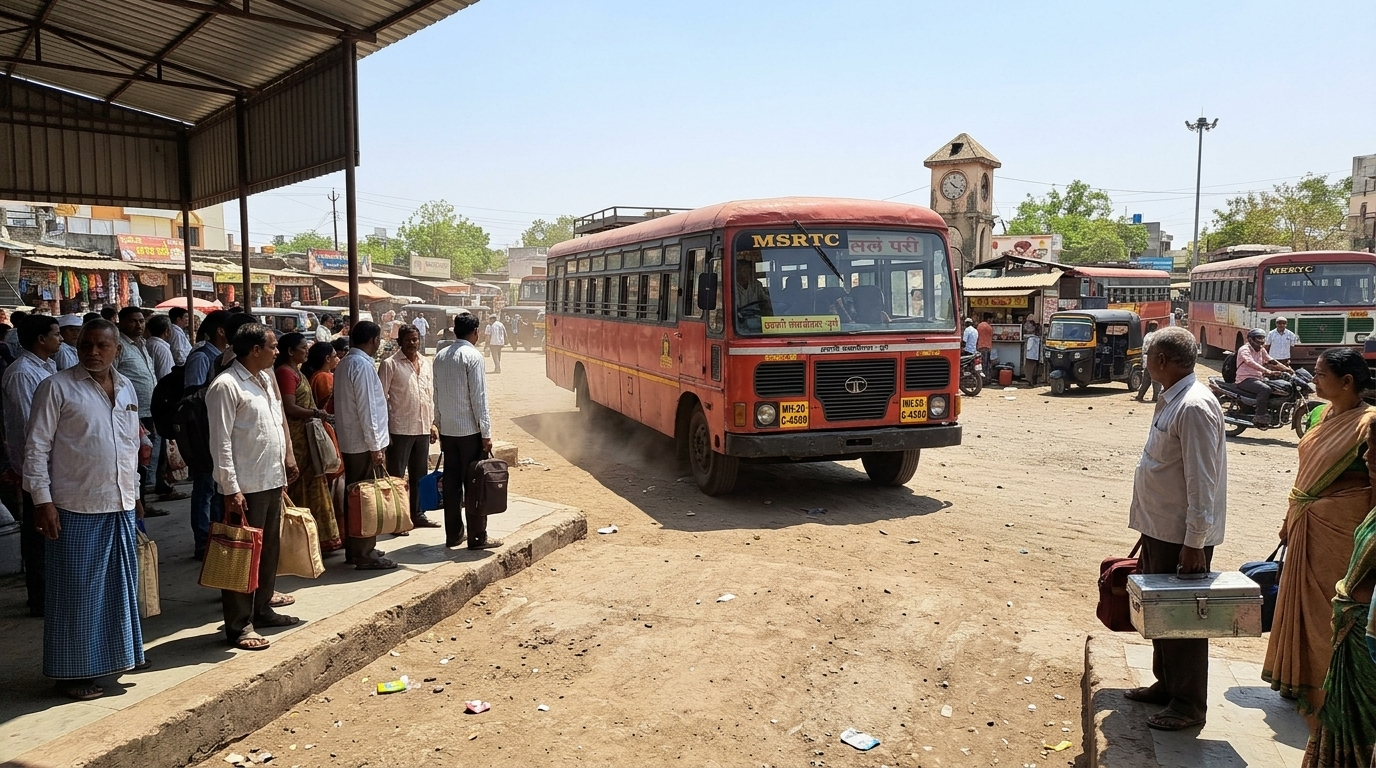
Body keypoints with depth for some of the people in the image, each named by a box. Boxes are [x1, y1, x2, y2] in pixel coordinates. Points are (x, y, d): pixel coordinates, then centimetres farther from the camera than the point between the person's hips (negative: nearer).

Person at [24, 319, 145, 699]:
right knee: (76, 590, 3)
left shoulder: (127, 388, 11)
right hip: (76, 509, -6)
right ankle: (74, 671, 14)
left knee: (120, 583, 15)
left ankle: (118, 652, 30)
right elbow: (37, 447, -8)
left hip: (121, 506, 6)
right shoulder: (57, 387, -7)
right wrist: (42, 500, -13)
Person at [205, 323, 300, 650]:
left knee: (270, 550, 17)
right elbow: (220, 442, -17)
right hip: (246, 487, -9)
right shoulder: (226, 386, -14)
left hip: (272, 481, 9)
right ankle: (239, 626, 7)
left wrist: (288, 458, 19)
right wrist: (230, 489, -19)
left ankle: (263, 610, 31)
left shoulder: (266, 380, 13)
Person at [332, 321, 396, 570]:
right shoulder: (363, 365, -17)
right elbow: (366, 409, -20)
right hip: (365, 443, -10)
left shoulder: (344, 363, 13)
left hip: (350, 442, 10)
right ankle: (365, 555, 2)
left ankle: (354, 549, 24)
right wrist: (375, 446, -18)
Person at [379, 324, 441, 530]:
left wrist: (432, 423, 13)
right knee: (396, 476, 2)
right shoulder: (390, 364, -7)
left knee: (420, 475, 14)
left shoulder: (426, 363, 10)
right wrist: (384, 430, -13)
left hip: (423, 428, 6)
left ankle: (418, 514, 24)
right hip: (400, 428, -6)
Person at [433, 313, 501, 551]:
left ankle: (453, 535, 17)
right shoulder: (473, 356, -13)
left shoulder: (440, 357, 8)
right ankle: (477, 537, 4)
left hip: (447, 430, 7)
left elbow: (437, 395, 11)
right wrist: (486, 433, -12)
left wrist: (440, 425, 18)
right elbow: (479, 398, -15)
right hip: (470, 430, -7)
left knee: (451, 482, 11)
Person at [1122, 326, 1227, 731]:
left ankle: (1189, 705, 17)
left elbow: (1202, 481, -23)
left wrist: (1194, 543, -22)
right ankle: (1166, 685, 36)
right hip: (1159, 528, 10)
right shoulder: (1171, 399, 9)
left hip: (1182, 535, -10)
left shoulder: (1194, 407, -22)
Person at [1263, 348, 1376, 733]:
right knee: (1302, 598, 16)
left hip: (1341, 528, -8)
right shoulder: (1318, 415, 7)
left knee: (1330, 608, 1)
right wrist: (1291, 518, 16)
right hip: (1307, 524, 8)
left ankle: (1327, 693, 14)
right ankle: (1300, 680, 32)